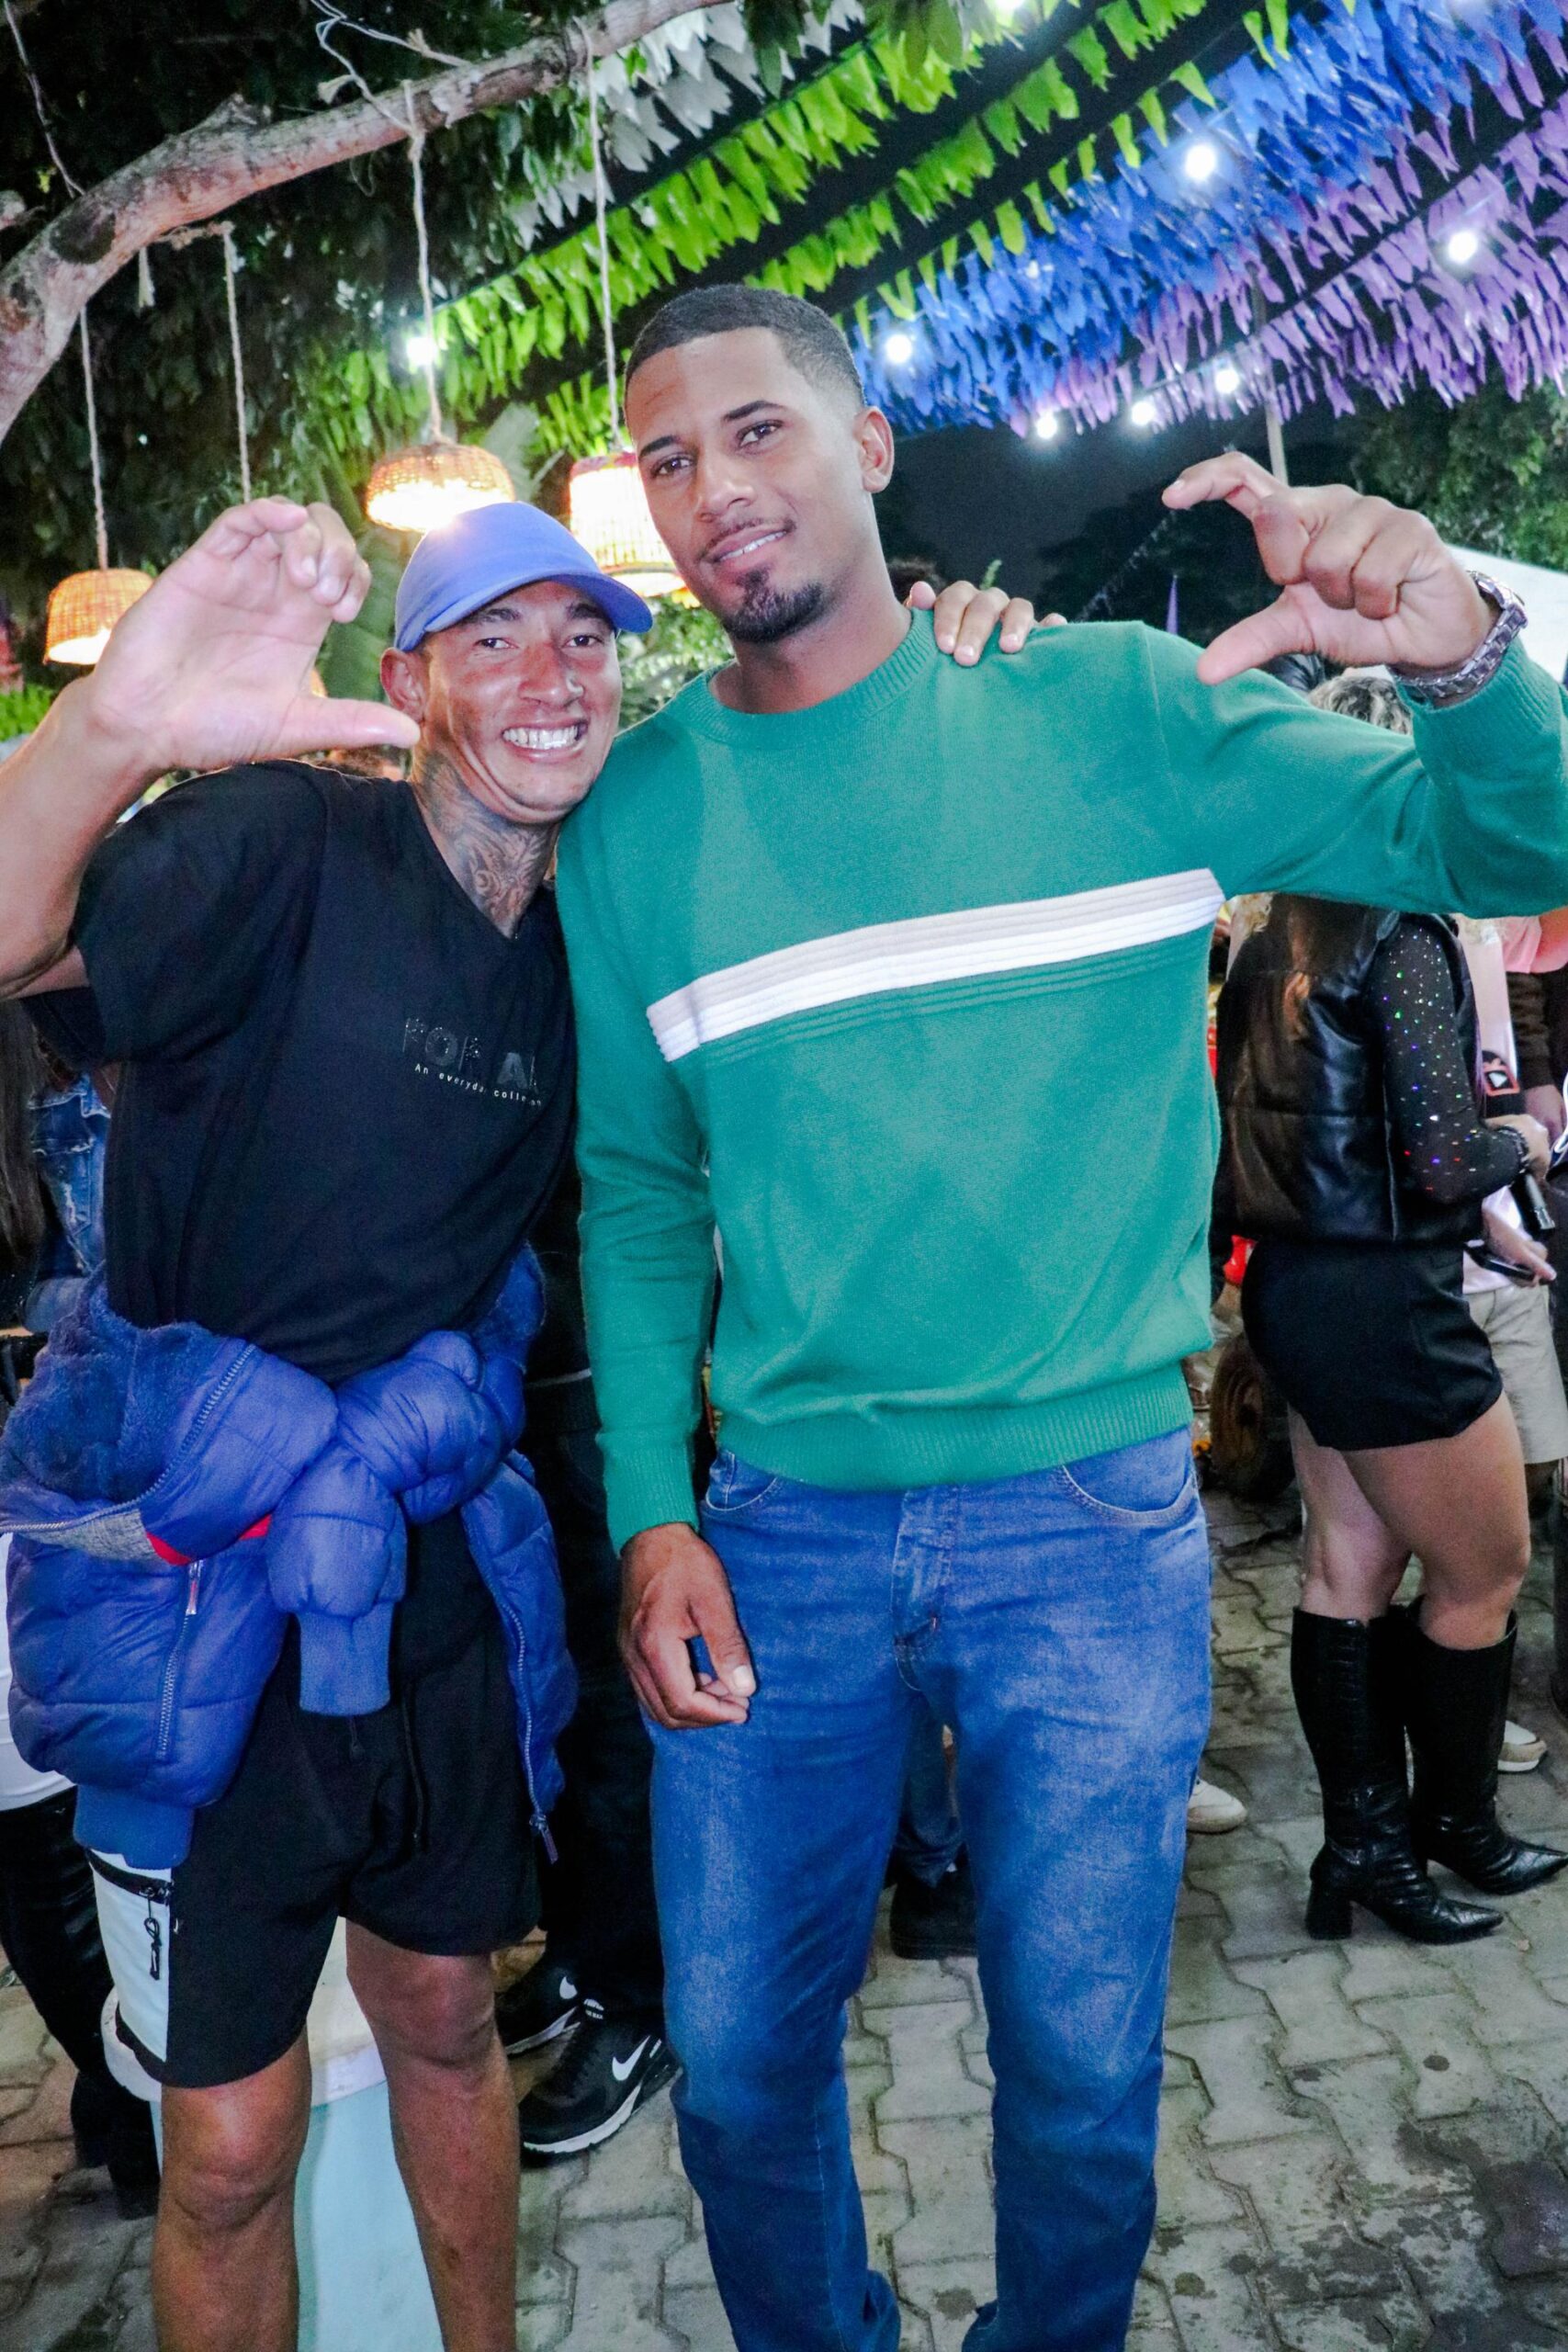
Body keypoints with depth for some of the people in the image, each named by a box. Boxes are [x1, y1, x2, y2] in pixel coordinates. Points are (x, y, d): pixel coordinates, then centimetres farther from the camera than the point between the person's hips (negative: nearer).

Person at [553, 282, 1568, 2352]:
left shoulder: (1113, 709, -2)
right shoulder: (635, 818, 3)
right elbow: (639, 1190, 6)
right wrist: (647, 1512, -4)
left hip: (1094, 1518, -1)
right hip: (777, 1531, 2)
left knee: (1084, 2063, 14)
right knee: (738, 2054, 14)